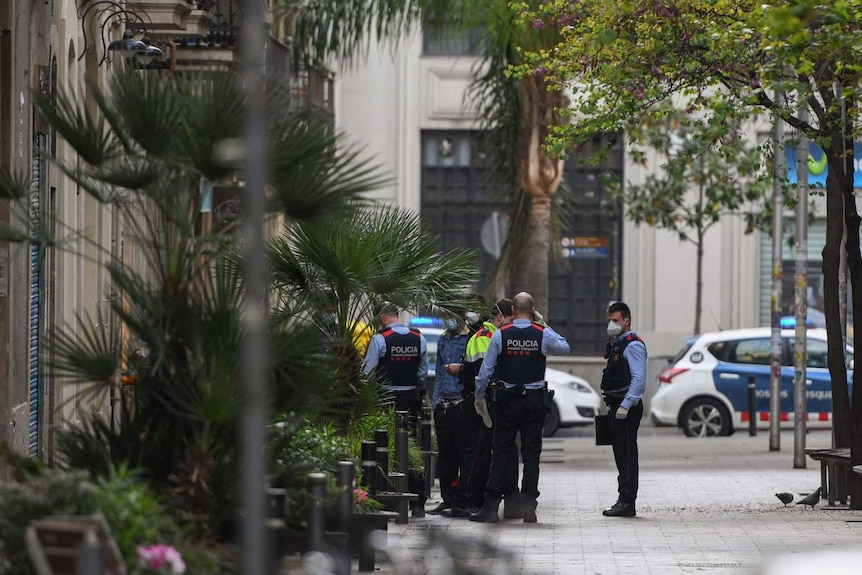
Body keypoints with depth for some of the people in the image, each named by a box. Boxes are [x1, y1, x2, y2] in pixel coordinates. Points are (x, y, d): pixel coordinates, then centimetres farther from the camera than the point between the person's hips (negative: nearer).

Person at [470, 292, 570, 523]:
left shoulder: (501, 334, -5)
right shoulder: (543, 334, -4)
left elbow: (486, 369, -2)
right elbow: (565, 348, 17)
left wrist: (479, 396, 10)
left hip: (507, 400, 0)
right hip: (535, 400, 0)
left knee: (501, 452, 3)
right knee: (531, 453, 5)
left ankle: (491, 506, -1)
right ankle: (528, 504, 0)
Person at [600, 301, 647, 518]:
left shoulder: (633, 345, -12)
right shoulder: (616, 344, 18)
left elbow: (639, 380, -19)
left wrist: (625, 406, -23)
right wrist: (613, 406, 18)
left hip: (627, 408, -10)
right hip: (617, 406, 10)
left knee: (627, 453, -9)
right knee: (620, 453, 11)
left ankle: (627, 502, -8)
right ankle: (624, 500, 15)